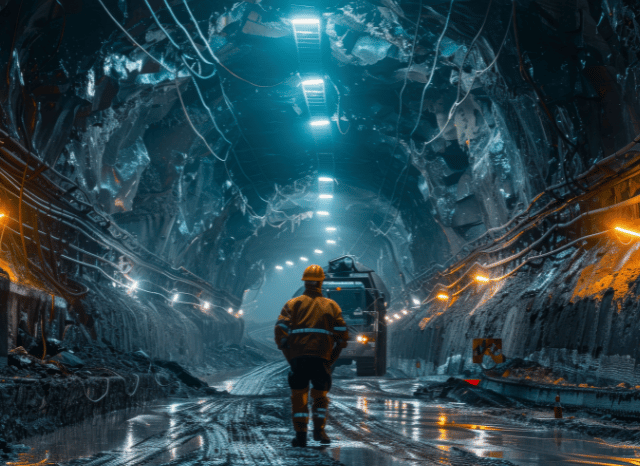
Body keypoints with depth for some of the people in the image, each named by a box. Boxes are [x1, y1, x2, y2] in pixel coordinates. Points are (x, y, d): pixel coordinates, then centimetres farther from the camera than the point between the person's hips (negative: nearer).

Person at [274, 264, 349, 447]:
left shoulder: (293, 304, 9)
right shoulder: (331, 305, 13)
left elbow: (281, 331, -1)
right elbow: (342, 334, 7)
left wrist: (289, 356, 4)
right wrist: (331, 359, 11)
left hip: (298, 357, -1)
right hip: (322, 358, 1)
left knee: (299, 396, 8)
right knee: (320, 395, 15)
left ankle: (300, 434, 3)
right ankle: (319, 429, 2)